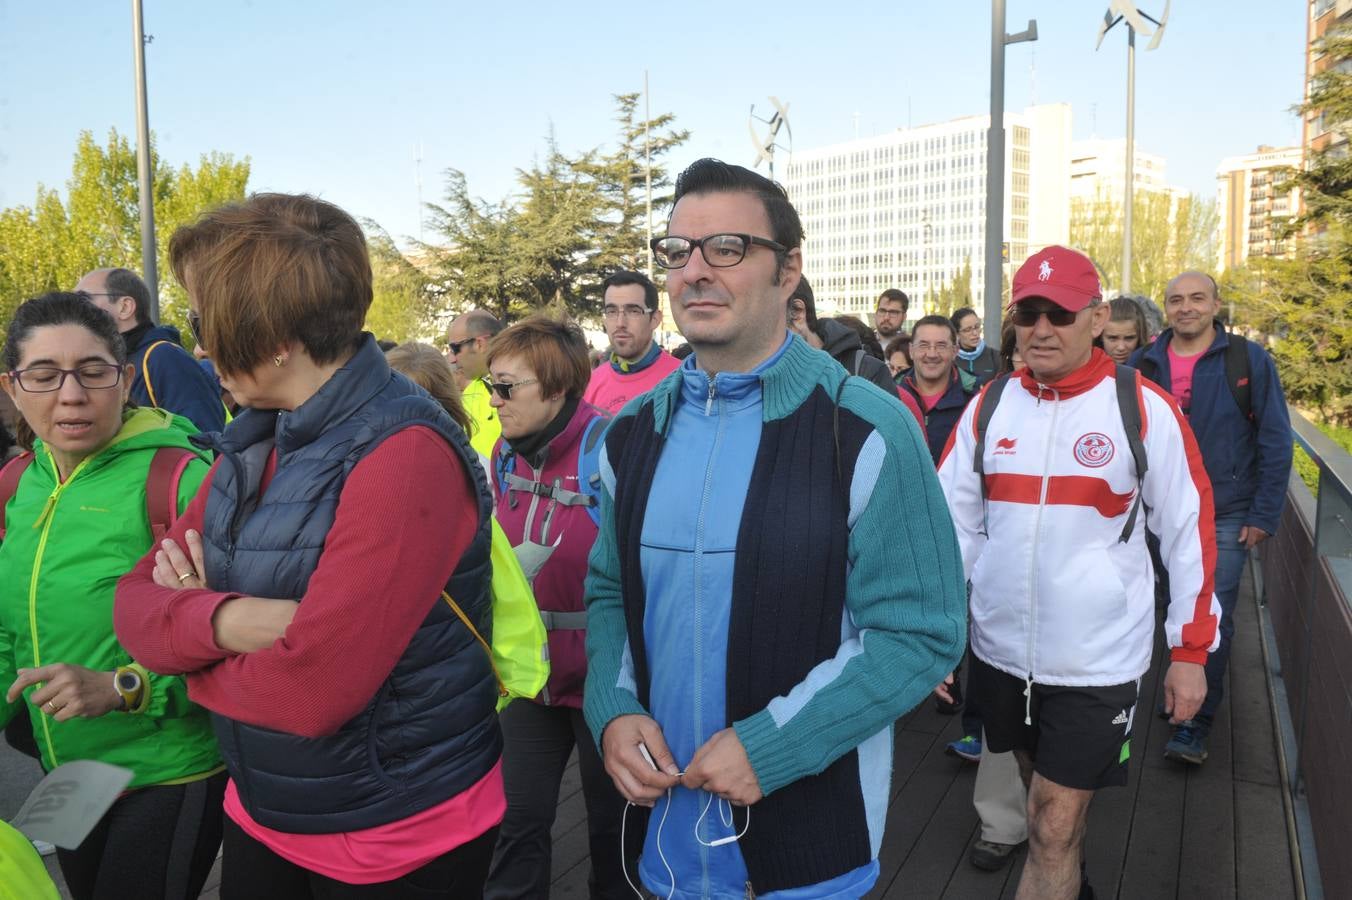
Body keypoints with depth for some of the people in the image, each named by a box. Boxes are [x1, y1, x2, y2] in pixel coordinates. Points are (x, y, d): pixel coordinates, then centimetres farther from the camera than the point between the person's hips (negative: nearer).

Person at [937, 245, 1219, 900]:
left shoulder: (1145, 409, -9)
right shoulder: (989, 405, 0)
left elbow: (1190, 531, -3)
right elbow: (953, 523, 3)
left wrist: (1190, 650, -1)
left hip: (1098, 661, -4)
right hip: (1000, 650, 4)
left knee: (1053, 828, 1)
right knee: (1043, 795, 24)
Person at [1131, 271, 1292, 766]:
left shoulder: (1250, 360, -7)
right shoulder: (1145, 364, 1)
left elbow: (1275, 443, -6)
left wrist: (1263, 516, -9)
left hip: (1225, 517, -3)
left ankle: (1196, 723, 9)